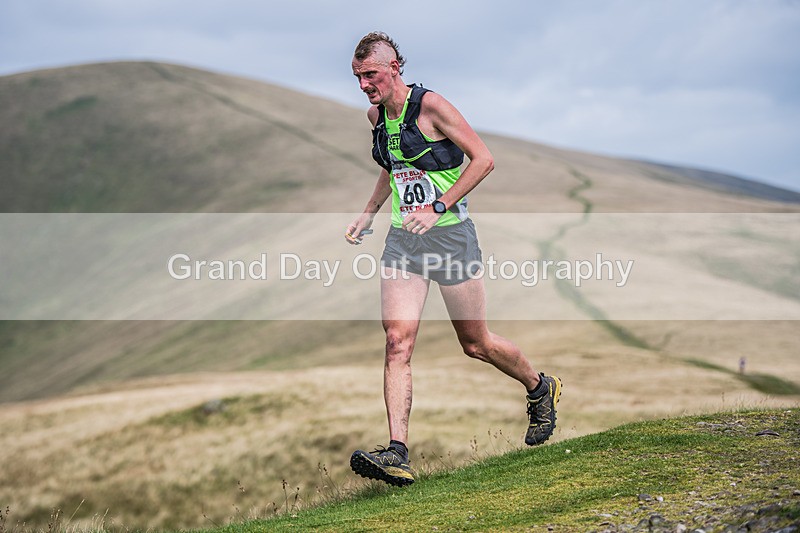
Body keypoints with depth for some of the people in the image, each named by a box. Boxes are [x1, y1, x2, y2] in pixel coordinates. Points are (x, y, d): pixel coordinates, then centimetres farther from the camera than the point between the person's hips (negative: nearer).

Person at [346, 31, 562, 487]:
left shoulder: (430, 106, -13)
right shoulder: (376, 115, 9)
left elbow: (484, 160, -14)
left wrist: (439, 207, -20)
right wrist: (369, 214, 18)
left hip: (449, 234, -6)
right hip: (404, 239, 6)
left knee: (476, 343, 7)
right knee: (398, 342, -11)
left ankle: (541, 390, 35)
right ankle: (397, 453, -15)